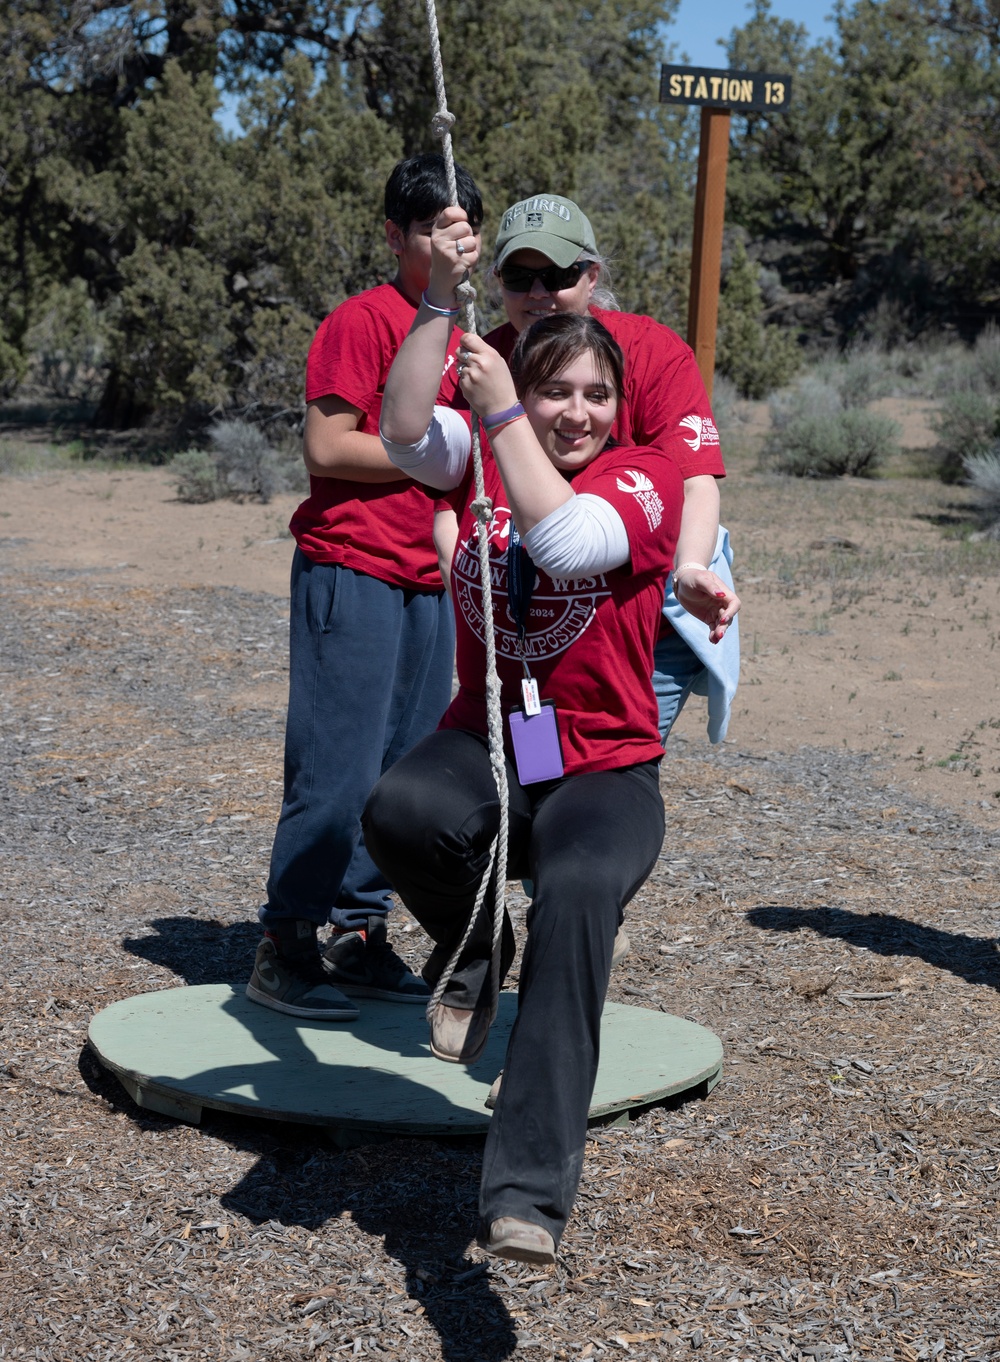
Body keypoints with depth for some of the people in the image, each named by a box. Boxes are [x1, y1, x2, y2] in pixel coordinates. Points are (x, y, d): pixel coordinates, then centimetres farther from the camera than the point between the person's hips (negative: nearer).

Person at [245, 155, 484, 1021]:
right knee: (338, 770, -8)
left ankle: (361, 936, 18)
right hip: (351, 569, -8)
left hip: (424, 582, 8)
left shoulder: (458, 332, 17)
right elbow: (328, 448, -16)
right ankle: (285, 946, 2)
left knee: (404, 772, 8)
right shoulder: (364, 320, -8)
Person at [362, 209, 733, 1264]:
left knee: (580, 893, -35)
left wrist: (503, 414, -15)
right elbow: (403, 432, -12)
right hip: (482, 748, 2)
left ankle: (527, 1193, -35)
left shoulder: (644, 477, 1)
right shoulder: (480, 455, 9)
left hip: (603, 770, -2)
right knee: (399, 809, -35)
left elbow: (568, 540, -20)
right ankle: (470, 947, 2)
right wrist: (438, 298, -18)